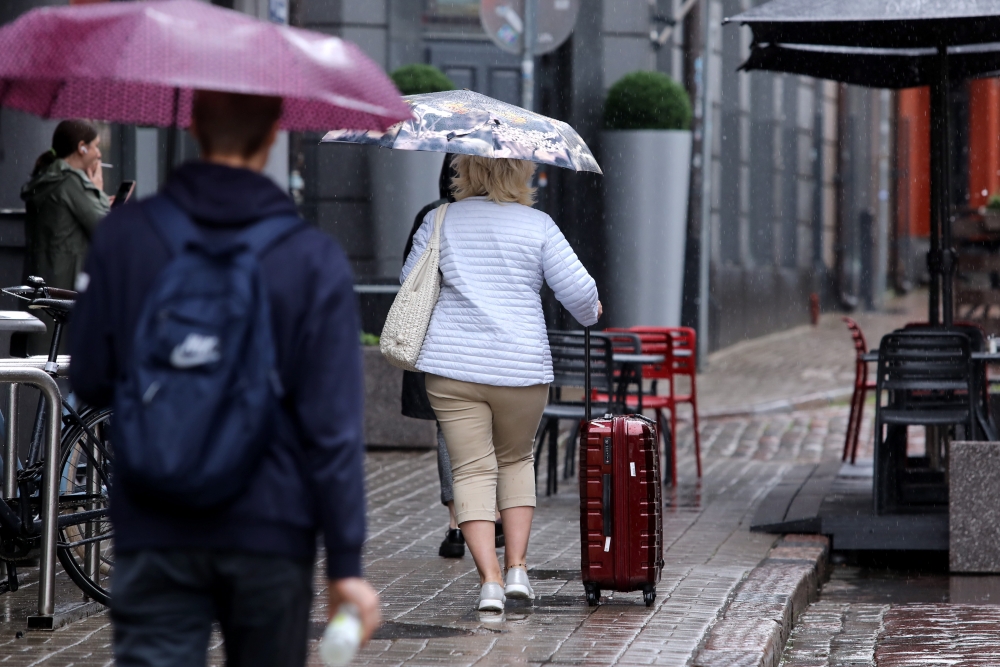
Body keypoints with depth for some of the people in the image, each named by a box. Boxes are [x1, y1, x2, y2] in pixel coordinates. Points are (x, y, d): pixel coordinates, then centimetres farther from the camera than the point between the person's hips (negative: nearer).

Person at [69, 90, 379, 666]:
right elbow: (334, 427, -8)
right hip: (271, 532, -1)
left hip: (152, 534, 1)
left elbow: (89, 381, 5)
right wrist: (346, 564, -4)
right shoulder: (315, 260, -7)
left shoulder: (123, 236, -2)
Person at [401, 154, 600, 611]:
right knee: (516, 459, 20)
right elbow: (577, 290, -2)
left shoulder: (439, 221, 5)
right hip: (522, 365, 0)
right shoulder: (537, 225, 0)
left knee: (472, 470, 1)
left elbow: (410, 281, 12)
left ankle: (489, 578, -11)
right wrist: (590, 313, 20)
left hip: (452, 366, 0)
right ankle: (517, 568, 12)